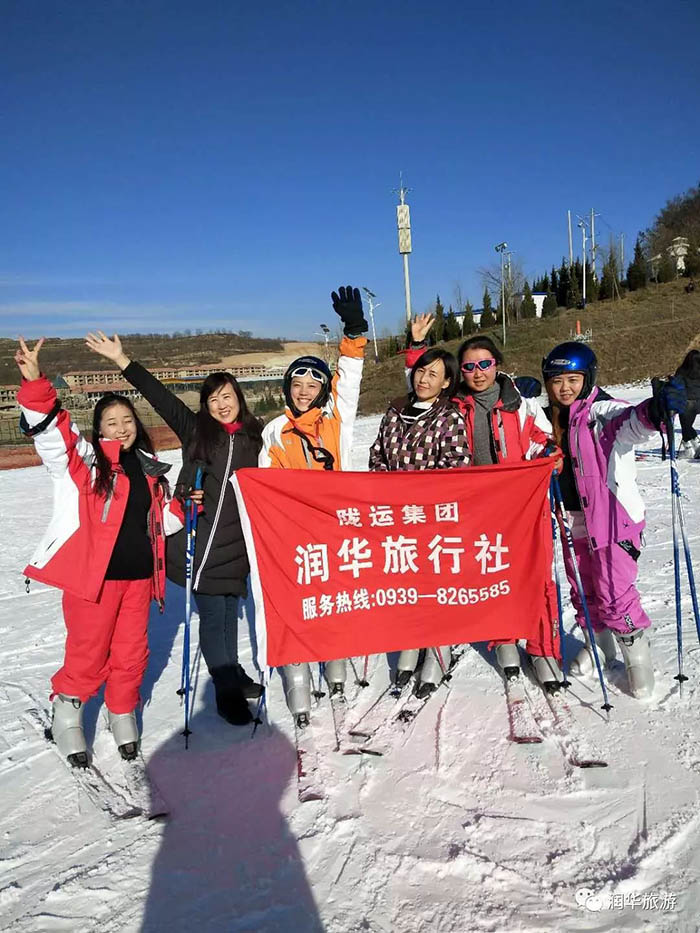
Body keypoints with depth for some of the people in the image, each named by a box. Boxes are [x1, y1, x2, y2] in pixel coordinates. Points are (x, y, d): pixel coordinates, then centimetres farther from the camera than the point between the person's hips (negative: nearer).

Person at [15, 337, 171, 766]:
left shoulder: (148, 468, 12)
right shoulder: (83, 460, -4)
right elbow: (50, 431, -21)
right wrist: (35, 383, -35)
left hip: (138, 573, 5)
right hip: (92, 574, -5)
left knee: (132, 652, 14)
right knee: (89, 654, 5)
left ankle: (123, 714, 36)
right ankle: (67, 711, 31)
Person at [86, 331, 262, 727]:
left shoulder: (252, 435, 8)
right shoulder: (194, 429, -1)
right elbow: (158, 394, -6)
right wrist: (122, 360, -11)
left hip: (238, 542, 4)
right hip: (202, 539, -3)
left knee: (231, 610, 17)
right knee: (213, 615, 1)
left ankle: (233, 675, 36)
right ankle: (227, 692, 16)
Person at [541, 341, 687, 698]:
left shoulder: (602, 412, -15)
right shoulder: (553, 418, 6)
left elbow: (632, 421, -38)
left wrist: (655, 409, -60)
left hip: (613, 520, -7)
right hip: (574, 520, 7)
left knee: (614, 591, -4)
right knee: (582, 590, 18)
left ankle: (636, 652, 21)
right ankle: (598, 642, 42)